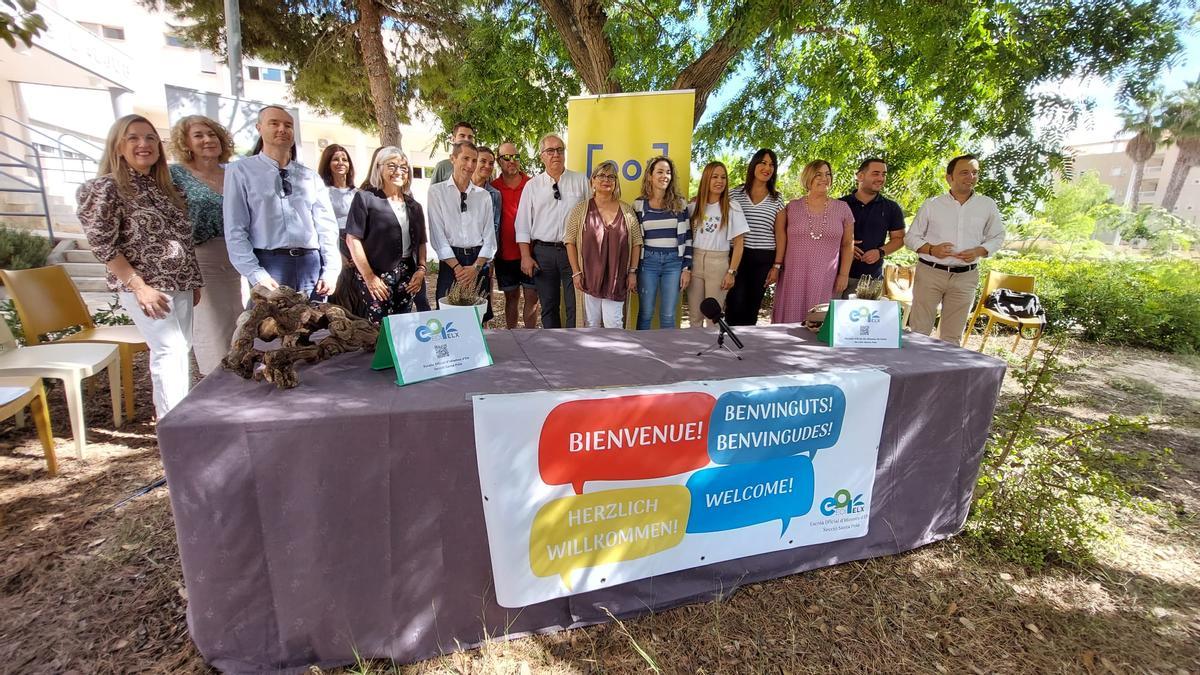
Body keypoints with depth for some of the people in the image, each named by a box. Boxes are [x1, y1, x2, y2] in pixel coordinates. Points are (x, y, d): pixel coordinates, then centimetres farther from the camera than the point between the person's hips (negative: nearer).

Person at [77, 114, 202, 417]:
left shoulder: (165, 186, 14)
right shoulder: (105, 187, -5)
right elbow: (102, 245, -11)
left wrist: (194, 281, 13)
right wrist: (140, 286, -17)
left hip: (180, 283, 7)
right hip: (145, 286, -6)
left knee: (180, 349, 10)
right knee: (170, 350, -12)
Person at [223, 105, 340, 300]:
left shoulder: (310, 176, 15)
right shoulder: (240, 172, 6)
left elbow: (326, 224, 8)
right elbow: (235, 231, -1)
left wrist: (331, 270, -4)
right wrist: (256, 275, -13)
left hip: (311, 264, 3)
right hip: (270, 264, -3)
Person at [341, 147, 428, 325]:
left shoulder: (413, 205, 16)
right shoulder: (365, 198, 0)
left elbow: (421, 242, 16)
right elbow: (352, 239, -6)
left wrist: (421, 269, 0)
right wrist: (369, 276, -13)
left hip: (407, 277, 5)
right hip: (376, 277, -4)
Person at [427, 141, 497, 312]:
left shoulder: (484, 195, 11)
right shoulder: (437, 191, 3)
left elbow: (489, 236, 5)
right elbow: (437, 234, -4)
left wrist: (476, 267, -8)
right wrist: (457, 267, -12)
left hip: (479, 262, 2)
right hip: (450, 261, -2)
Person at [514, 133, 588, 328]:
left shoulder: (581, 181, 6)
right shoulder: (532, 185, 8)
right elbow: (523, 224, 6)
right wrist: (526, 256, -2)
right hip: (543, 252, 1)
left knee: (575, 306, -1)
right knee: (548, 307, 10)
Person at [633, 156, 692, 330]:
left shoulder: (680, 203, 4)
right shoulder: (639, 204, 2)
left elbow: (687, 236, 6)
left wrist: (687, 268, 1)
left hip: (674, 262, 1)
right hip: (648, 261, 0)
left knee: (668, 316, 5)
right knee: (645, 313, 6)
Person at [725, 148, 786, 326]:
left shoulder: (777, 199, 8)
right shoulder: (736, 193, 4)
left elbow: (780, 234, 7)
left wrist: (777, 265, 1)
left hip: (763, 259, 2)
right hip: (738, 255, -1)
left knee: (752, 307, 7)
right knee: (736, 306, -8)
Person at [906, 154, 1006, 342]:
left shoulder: (987, 205, 6)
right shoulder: (931, 204, 1)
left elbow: (997, 237, 14)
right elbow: (911, 237, 5)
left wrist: (979, 251, -7)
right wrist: (931, 249, -14)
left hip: (965, 277, 2)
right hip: (930, 272, -2)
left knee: (952, 336, 9)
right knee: (919, 332, -1)